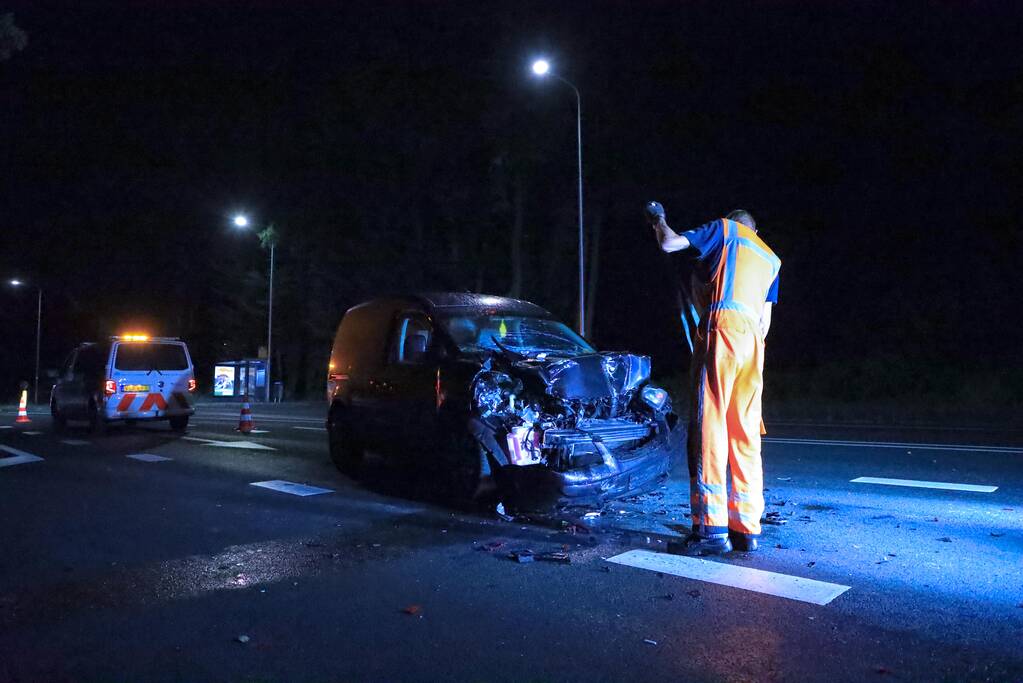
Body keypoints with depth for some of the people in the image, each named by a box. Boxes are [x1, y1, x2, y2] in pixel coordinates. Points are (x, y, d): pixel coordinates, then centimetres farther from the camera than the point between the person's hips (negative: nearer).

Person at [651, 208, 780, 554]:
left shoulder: (725, 228, 15)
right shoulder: (771, 259, 31)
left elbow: (670, 244, 5)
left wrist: (660, 224, 25)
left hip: (721, 330, -6)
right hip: (753, 341, 6)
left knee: (709, 427, -9)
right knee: (746, 435, 6)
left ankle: (712, 528, -13)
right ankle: (746, 529, 7)